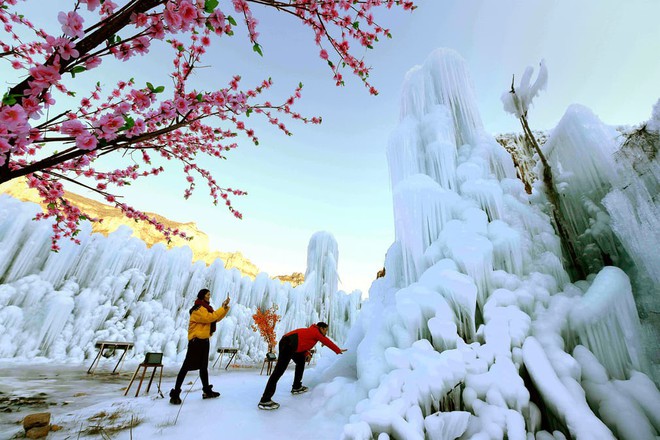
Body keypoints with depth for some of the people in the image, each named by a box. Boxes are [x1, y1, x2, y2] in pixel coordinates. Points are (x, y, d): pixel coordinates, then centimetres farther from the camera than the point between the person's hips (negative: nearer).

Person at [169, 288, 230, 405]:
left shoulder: (206, 308, 15)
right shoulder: (198, 309, -14)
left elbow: (216, 318, 9)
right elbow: (209, 317, -27)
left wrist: (225, 307, -3)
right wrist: (222, 308, -22)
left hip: (204, 340, 10)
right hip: (196, 341, -10)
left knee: (204, 367, 14)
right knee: (186, 367, -5)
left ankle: (207, 391, 22)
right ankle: (175, 394, 2)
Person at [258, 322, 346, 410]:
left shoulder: (310, 331, 30)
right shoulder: (316, 332, 8)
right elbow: (327, 342, 12)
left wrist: (306, 353, 21)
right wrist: (338, 350, 23)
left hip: (287, 342, 10)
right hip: (289, 344, -10)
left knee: (301, 361, 26)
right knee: (279, 370, -13)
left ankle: (296, 387, 29)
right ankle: (265, 400, -15)